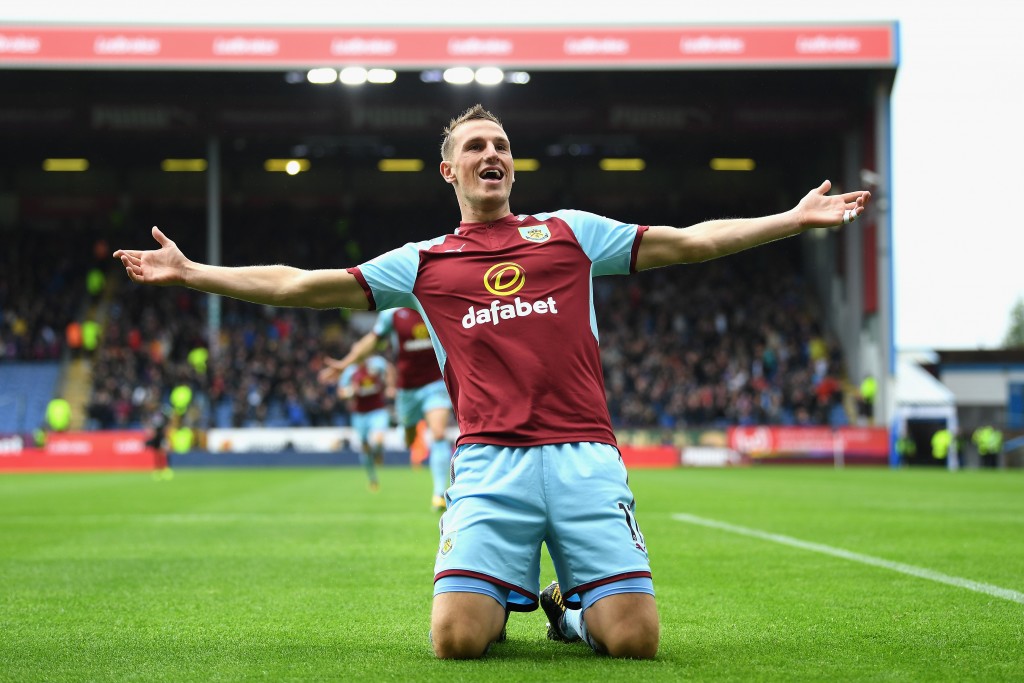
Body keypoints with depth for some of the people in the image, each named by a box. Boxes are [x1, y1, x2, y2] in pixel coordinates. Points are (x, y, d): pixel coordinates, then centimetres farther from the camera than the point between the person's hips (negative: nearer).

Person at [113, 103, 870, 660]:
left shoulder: (571, 232, 16)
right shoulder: (424, 263, 15)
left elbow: (691, 241, 17)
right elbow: (301, 285, 15)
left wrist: (795, 218, 12)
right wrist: (191, 272, 10)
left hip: (586, 458, 0)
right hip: (490, 465, 0)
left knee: (635, 637, -13)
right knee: (457, 638, -17)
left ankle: (571, 606, 22)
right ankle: (507, 597, 19)